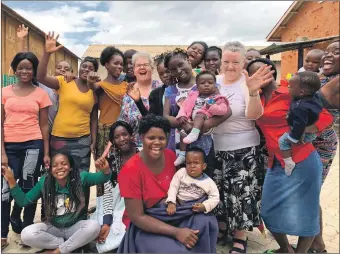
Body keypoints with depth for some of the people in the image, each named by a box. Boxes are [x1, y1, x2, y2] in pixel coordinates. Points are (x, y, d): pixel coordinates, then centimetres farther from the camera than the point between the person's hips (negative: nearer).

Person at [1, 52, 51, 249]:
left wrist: (46, 153, 2)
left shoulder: (41, 94, 3)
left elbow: (44, 125, 5)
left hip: (33, 145, -1)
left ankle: (27, 230, 23)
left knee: (29, 188, 7)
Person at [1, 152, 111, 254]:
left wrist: (105, 169, -47)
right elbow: (23, 201, -3)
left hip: (76, 226, -1)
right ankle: (69, 245, -10)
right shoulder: (44, 182, -9)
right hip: (53, 228, 2)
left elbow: (104, 177, -22)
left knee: (94, 226, -32)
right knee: (26, 234, -25)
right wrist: (11, 180, -14)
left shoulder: (80, 178, -15)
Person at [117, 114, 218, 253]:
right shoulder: (130, 170, -22)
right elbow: (137, 217, -20)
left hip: (174, 213, 5)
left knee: (206, 221, -21)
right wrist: (176, 232, -26)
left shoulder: (170, 155, -5)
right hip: (145, 225, -5)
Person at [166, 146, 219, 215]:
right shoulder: (181, 172, -4)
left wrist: (204, 206, -22)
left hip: (196, 210, 0)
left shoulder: (208, 182, -6)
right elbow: (173, 187, -7)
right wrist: (171, 202, -21)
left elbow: (215, 197, -4)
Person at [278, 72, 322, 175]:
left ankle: (288, 163, -8)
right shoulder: (312, 97, -9)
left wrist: (293, 139, -23)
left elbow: (300, 125, -33)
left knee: (283, 140, -8)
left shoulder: (300, 108, -37)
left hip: (306, 134, -9)